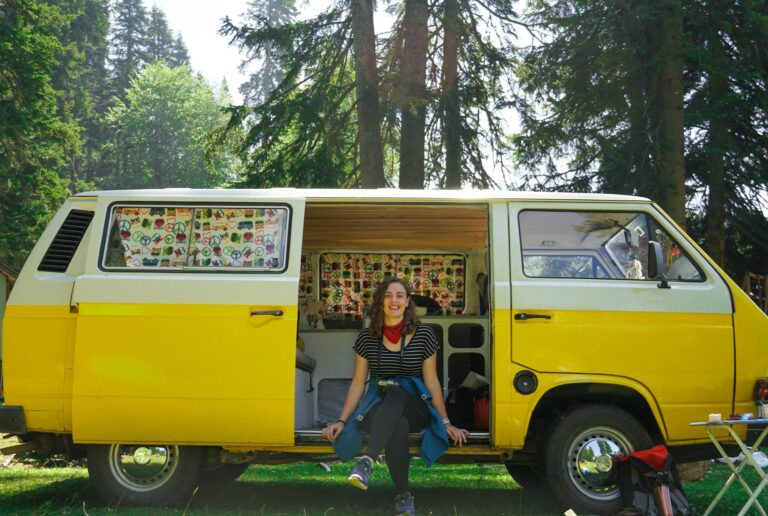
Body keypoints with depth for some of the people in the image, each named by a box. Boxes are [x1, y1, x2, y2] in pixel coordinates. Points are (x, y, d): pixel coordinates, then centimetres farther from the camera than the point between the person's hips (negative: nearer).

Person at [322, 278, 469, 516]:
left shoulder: (423, 335, 2)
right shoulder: (367, 338, 5)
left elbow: (432, 382, 4)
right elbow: (357, 383, 9)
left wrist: (446, 423, 2)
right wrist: (341, 421, 1)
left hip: (414, 408, -1)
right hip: (380, 409, 1)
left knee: (395, 393, -40)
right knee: (398, 424, -39)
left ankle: (367, 462, -52)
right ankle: (403, 495, -30)